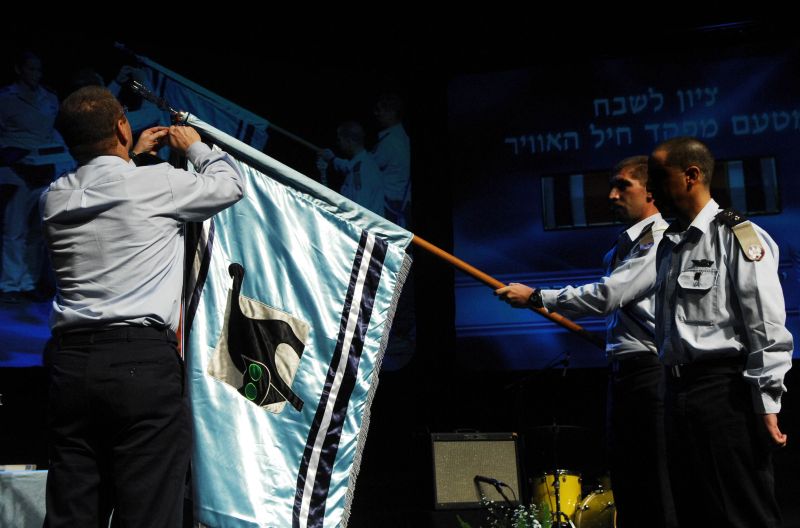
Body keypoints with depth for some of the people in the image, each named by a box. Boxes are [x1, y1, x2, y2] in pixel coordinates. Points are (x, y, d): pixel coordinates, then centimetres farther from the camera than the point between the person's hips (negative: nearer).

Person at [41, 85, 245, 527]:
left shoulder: (55, 197, 12)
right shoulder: (156, 182, -3)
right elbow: (229, 184, 13)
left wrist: (132, 158, 39)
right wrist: (194, 147, 29)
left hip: (70, 362, 6)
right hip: (142, 360, -6)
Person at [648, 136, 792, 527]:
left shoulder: (736, 236, -8)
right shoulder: (669, 245, 15)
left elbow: (768, 328, -13)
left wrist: (766, 404, -17)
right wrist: (673, 394, 18)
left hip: (725, 392, -8)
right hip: (679, 392, 8)